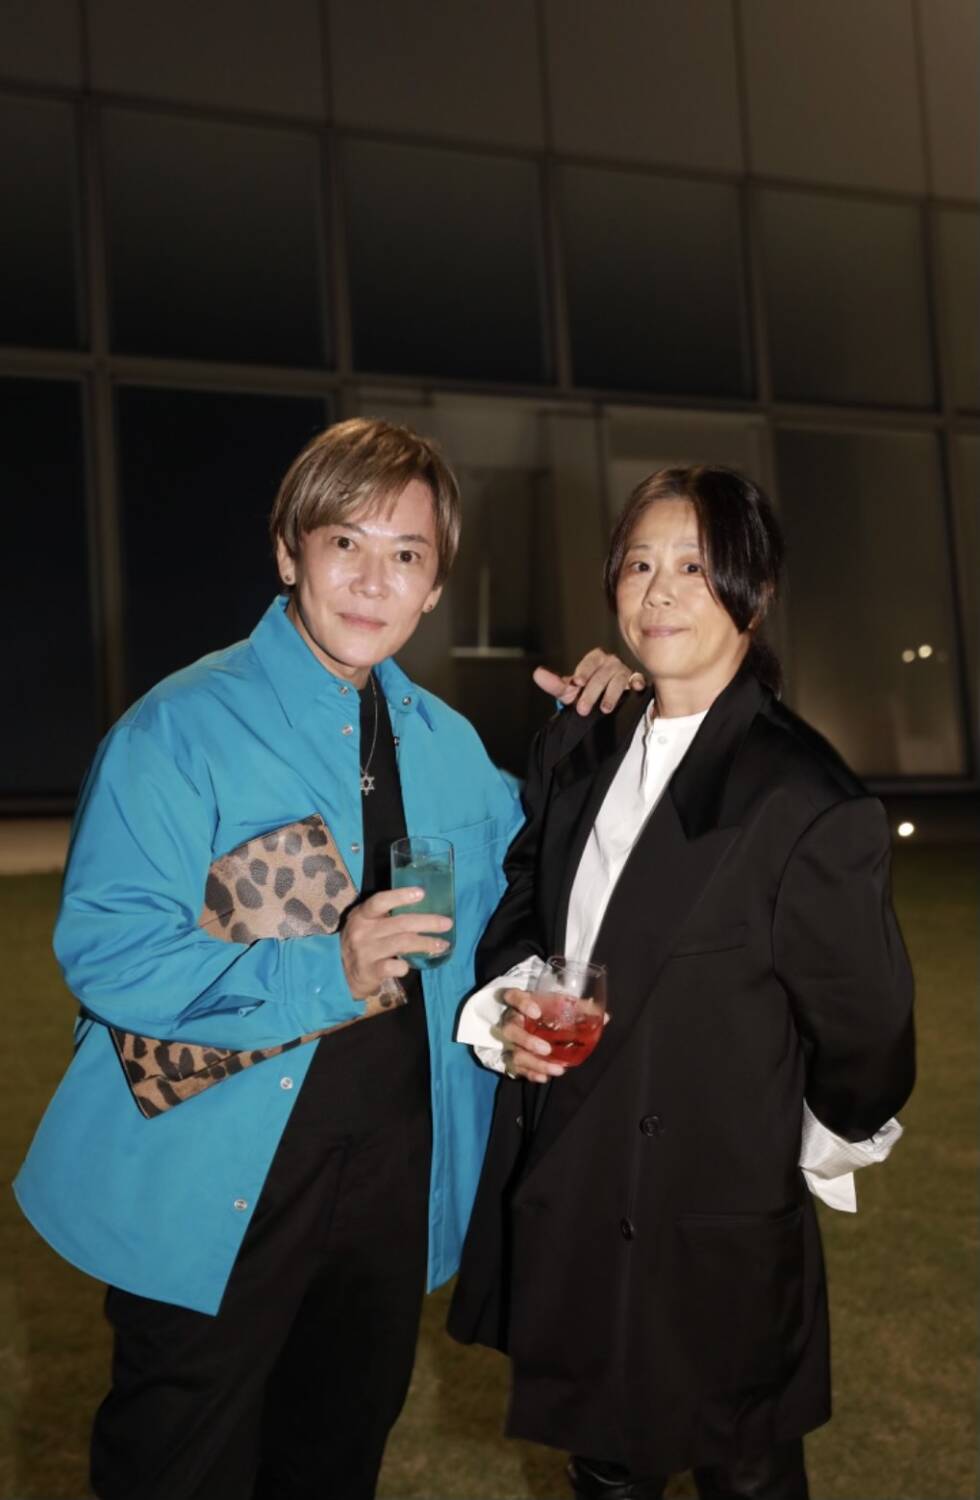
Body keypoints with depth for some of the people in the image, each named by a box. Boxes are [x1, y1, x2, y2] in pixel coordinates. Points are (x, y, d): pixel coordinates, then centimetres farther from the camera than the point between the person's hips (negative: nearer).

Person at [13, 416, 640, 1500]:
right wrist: (326, 971, -27)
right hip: (217, 1185, -5)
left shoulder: (444, 742, 6)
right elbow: (104, 953, -18)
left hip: (398, 1169, 6)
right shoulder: (182, 729, -13)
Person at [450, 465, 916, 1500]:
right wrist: (510, 1002, -6)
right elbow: (520, 904, 13)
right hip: (561, 1201, 6)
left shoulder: (808, 800, -19)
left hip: (716, 1230, -5)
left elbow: (862, 1023, -11)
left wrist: (827, 1144, 3)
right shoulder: (574, 752, 2)